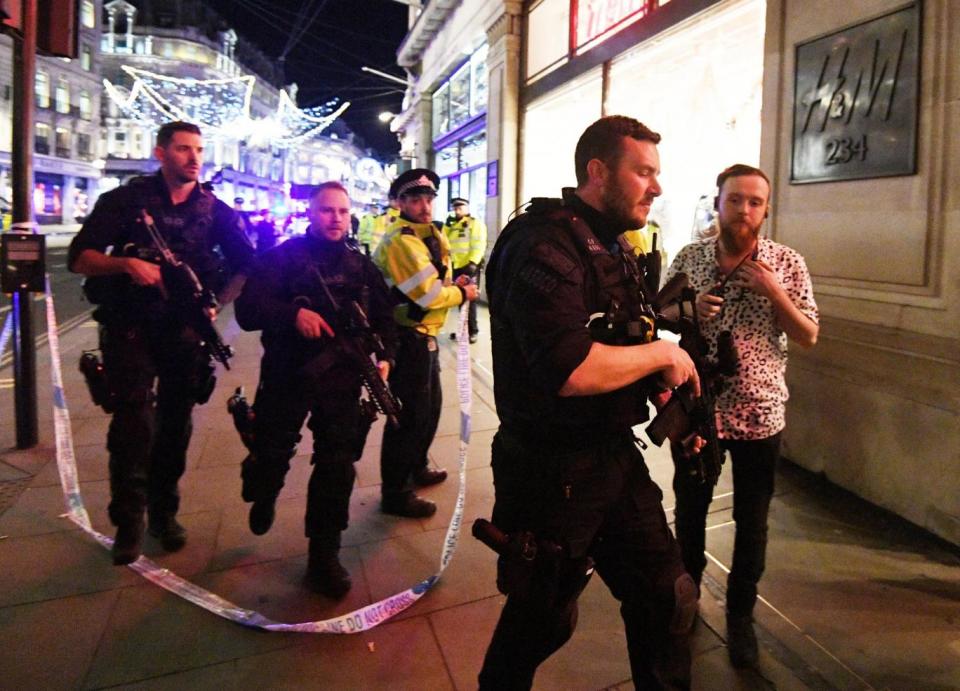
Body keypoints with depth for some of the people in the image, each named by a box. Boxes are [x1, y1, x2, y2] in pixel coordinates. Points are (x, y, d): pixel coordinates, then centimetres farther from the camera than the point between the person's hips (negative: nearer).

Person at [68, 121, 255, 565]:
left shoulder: (214, 210, 5)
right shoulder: (126, 199, -3)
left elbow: (246, 264, 9)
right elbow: (79, 258, -6)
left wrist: (216, 301, -6)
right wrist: (127, 264, -25)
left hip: (184, 328, 3)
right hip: (130, 327, -2)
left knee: (175, 423, 8)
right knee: (133, 421, -10)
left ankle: (164, 511, 23)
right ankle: (128, 521, 4)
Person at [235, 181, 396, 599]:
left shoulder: (360, 264, 9)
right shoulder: (286, 255, -4)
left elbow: (384, 314, 15)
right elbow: (247, 309, -13)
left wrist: (385, 354, -2)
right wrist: (293, 313, -29)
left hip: (342, 379, 3)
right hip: (287, 376, -2)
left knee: (337, 468, 3)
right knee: (271, 456, 11)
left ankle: (324, 557, 18)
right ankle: (263, 499, 48)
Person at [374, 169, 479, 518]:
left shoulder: (429, 234, 13)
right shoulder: (401, 241, -20)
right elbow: (428, 294, -25)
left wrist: (452, 284, 0)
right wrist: (463, 293, -9)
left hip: (424, 335, 11)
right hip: (408, 339, -11)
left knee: (430, 404, 22)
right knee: (410, 413, -3)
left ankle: (416, 468, 41)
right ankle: (395, 493, 11)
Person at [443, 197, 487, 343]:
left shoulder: (476, 223, -2)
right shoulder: (452, 225, 20)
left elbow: (479, 245, -12)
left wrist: (473, 263, -22)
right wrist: (447, 225, 2)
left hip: (470, 267, -7)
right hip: (455, 267, 7)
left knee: (469, 299, -4)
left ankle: (472, 330, 3)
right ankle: (465, 328, 21)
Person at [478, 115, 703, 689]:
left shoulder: (614, 248, 12)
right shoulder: (544, 245, -20)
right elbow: (570, 370, -34)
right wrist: (662, 352, -19)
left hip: (616, 455, 8)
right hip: (553, 470, -8)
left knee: (669, 599, 15)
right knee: (542, 622, 13)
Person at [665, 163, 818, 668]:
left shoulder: (787, 264, -5)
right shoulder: (689, 258, -2)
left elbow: (809, 337, -5)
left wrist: (774, 293, -20)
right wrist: (688, 309, -16)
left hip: (759, 412, -1)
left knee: (751, 521, 11)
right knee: (689, 509, 17)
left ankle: (740, 612, 32)